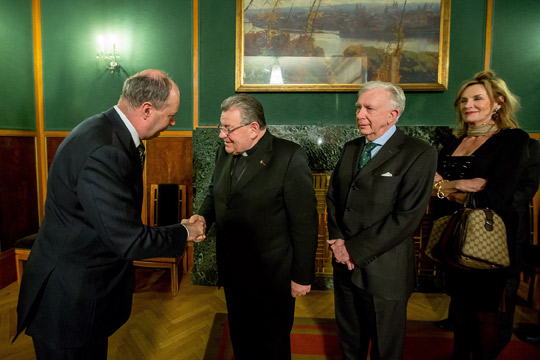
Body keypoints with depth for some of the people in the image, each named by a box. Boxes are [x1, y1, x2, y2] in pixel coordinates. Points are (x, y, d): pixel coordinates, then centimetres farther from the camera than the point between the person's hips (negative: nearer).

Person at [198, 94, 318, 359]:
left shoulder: (289, 157, -18)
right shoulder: (224, 153, 3)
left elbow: (305, 221, -17)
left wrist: (302, 277, -14)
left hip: (272, 276, -6)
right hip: (232, 272, 6)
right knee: (240, 338, 26)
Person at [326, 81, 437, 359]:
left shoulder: (420, 154, -13)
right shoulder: (350, 148, 8)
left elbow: (407, 216, -19)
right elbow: (333, 196, 9)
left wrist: (355, 249, -17)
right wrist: (337, 241, -5)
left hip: (382, 271, -5)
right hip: (345, 264, 5)